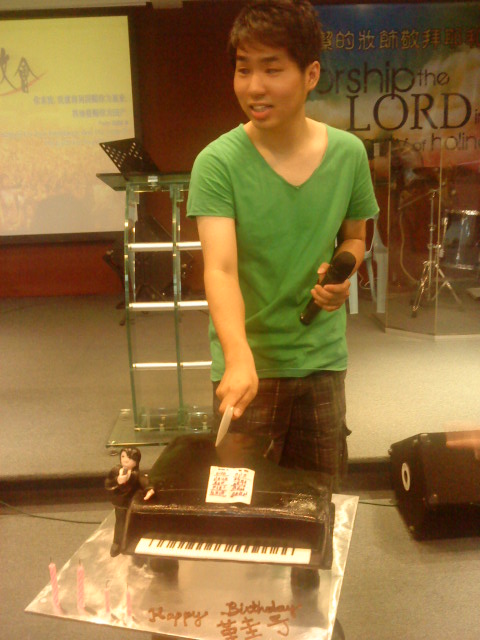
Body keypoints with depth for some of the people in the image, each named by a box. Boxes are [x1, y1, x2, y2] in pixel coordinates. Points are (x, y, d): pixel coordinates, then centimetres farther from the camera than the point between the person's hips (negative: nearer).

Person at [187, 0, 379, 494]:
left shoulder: (348, 153, -3)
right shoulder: (217, 163, -14)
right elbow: (220, 268, -25)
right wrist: (240, 359, -40)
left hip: (322, 360, 3)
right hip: (246, 365, -3)